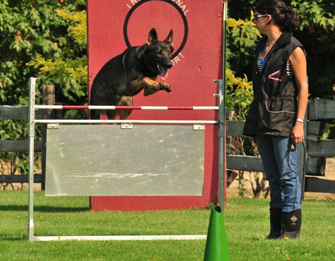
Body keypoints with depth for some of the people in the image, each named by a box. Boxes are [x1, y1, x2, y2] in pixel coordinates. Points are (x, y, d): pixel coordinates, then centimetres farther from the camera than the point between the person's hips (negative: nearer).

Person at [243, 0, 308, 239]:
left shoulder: (293, 49, -7)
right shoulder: (262, 47, 15)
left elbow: (303, 87, -8)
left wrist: (299, 123, -15)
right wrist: (255, 123, 19)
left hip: (284, 120, -8)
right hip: (263, 120, 8)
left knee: (287, 174, -6)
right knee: (273, 176, 10)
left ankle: (291, 227, -3)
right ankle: (276, 228, 13)